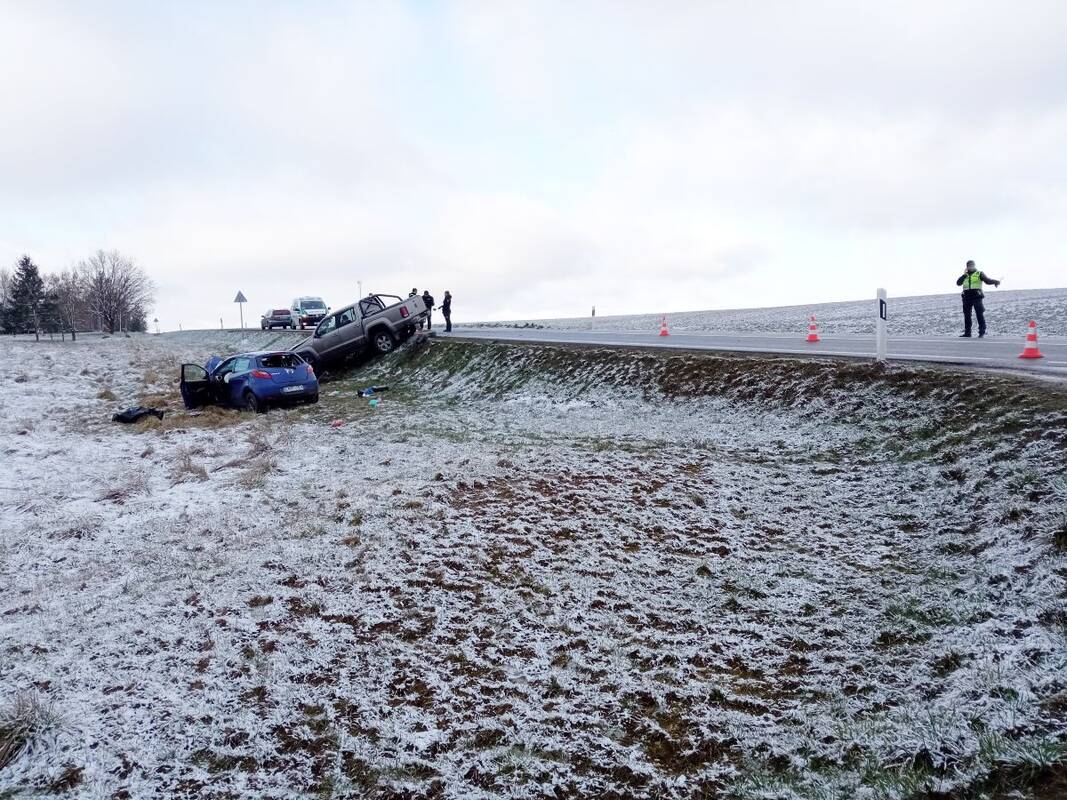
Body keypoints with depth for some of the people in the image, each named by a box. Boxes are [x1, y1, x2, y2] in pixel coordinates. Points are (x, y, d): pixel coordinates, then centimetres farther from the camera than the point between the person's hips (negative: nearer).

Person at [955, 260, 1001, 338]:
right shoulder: (965, 275, 18)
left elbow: (987, 280, -5)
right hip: (967, 297, 5)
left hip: (976, 296, -5)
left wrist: (995, 281, -24)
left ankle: (982, 331, -6)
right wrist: (964, 275, -2)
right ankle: (967, 333, 14)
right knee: (967, 315, 7)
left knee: (979, 314, -9)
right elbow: (958, 283, 7)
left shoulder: (979, 273, 5)